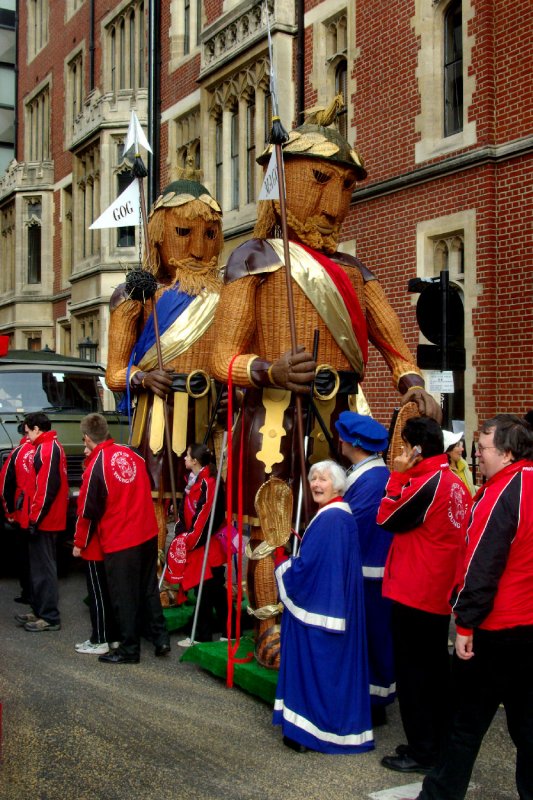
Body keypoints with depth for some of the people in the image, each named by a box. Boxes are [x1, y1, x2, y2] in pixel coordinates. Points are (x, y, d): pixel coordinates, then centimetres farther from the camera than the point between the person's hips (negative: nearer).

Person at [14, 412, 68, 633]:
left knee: (43, 568, -5)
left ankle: (50, 618, 0)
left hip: (43, 521, -10)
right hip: (48, 519, 10)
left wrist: (34, 519, -19)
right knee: (40, 566, 15)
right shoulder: (50, 447, 17)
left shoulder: (46, 449, -15)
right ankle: (40, 612, 23)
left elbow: (46, 487, -22)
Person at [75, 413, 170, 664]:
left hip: (119, 541, -6)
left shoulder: (95, 467, -14)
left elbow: (88, 511, -7)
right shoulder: (130, 453, 1)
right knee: (149, 588, 18)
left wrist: (80, 543, 6)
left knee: (124, 596, 6)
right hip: (148, 534, 6)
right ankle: (161, 639, 22)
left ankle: (129, 649, 14)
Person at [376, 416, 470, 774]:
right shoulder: (455, 483, 6)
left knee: (413, 672, 2)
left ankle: (422, 751, 10)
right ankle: (439, 742, 28)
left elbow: (387, 519, -10)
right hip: (442, 592, 9)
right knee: (436, 668, 17)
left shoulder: (426, 483, -20)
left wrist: (398, 474, -7)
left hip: (414, 593, -8)